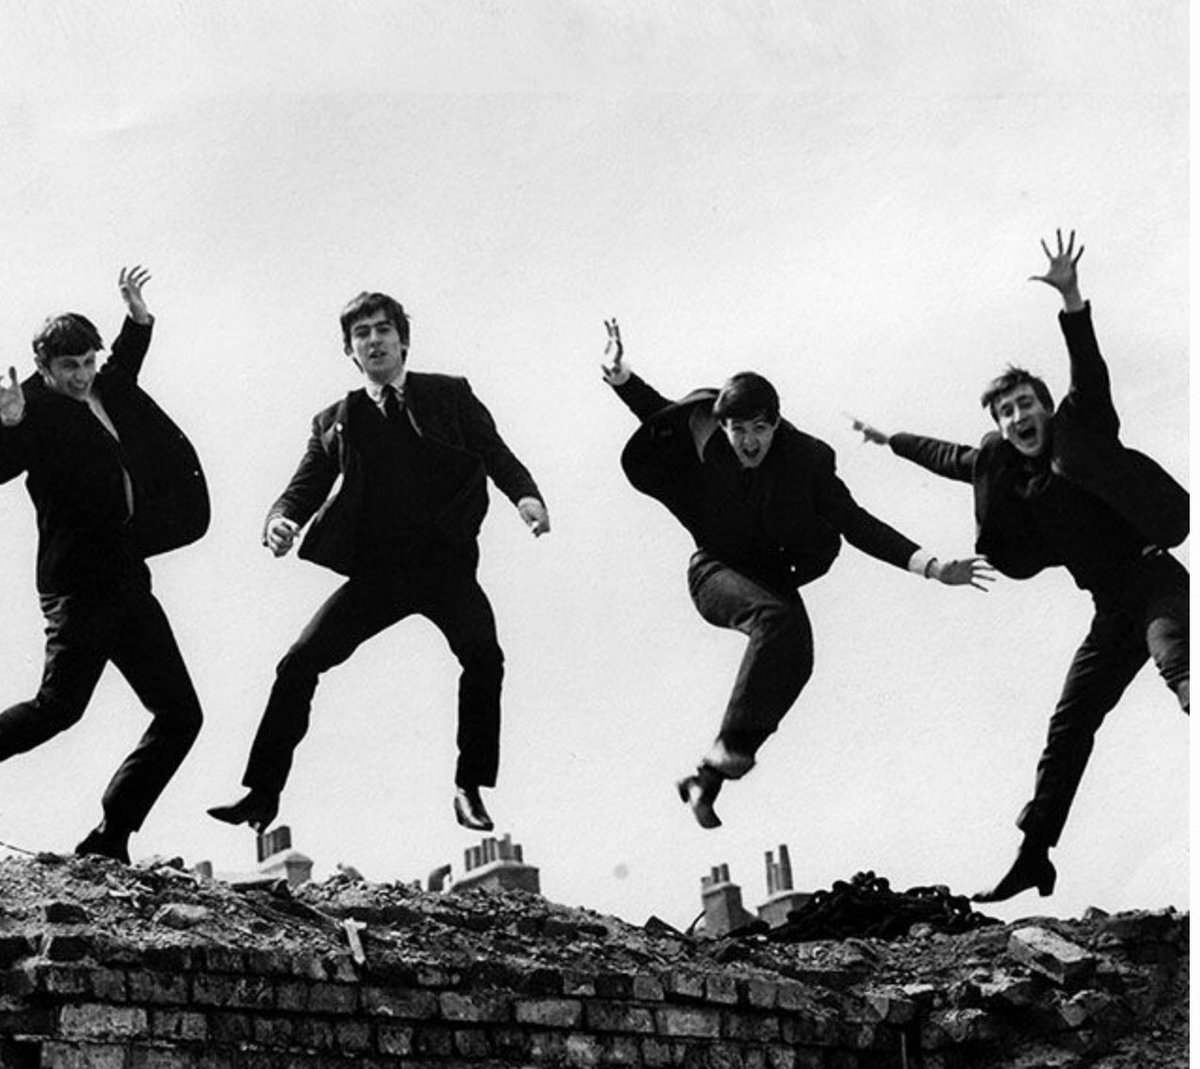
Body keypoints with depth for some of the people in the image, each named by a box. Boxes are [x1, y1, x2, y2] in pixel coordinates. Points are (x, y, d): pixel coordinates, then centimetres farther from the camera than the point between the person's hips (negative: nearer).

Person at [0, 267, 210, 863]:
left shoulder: (103, 394, 16)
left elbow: (125, 366, 38)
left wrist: (137, 314, 28)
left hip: (128, 582, 8)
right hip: (78, 583, -8)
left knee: (179, 713, 3)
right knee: (58, 706, -17)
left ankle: (109, 841, 5)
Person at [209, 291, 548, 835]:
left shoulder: (451, 396, 9)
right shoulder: (336, 421, 13)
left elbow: (498, 456, 2)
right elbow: (304, 488, 9)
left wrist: (526, 496, -19)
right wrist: (280, 521, -15)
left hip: (444, 563, -2)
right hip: (375, 572, 2)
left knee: (483, 655, -26)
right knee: (299, 663, -7)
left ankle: (470, 789, -11)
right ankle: (263, 793, 5)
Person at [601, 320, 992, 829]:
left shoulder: (806, 460, -14)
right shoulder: (704, 437, -13)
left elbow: (855, 524, -13)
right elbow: (661, 414, 7)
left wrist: (932, 567, -21)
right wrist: (618, 373, -7)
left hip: (773, 573, 2)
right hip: (716, 570, -2)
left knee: (796, 658, -23)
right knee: (775, 617, -33)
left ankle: (709, 775, -14)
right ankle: (730, 745, -34)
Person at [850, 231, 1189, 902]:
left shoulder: (1083, 433, -4)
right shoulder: (999, 468, 13)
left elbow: (1090, 373, -21)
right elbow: (947, 456, 31)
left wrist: (1071, 299, -35)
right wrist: (892, 440, 46)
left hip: (1155, 586, -7)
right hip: (1113, 612, 8)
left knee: (1184, 674, -32)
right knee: (1069, 727, 7)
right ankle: (1034, 855, 13)